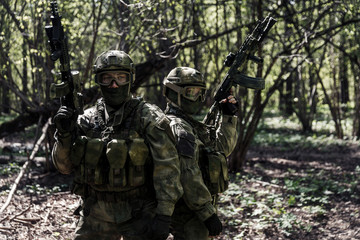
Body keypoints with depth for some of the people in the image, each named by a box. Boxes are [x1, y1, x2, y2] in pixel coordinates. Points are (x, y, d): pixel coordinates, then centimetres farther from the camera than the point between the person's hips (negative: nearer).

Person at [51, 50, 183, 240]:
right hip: (96, 214, 4)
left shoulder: (149, 118, -7)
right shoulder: (87, 119, 5)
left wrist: (164, 215, -16)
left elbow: (167, 168, -10)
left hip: (139, 215, -3)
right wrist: (64, 134, -9)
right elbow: (64, 166, 8)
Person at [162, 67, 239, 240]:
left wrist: (228, 117, 7)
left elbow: (223, 147, 19)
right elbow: (189, 177, -25)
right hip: (190, 217, -10)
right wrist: (208, 214, -24)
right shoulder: (178, 128, -18)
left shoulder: (189, 124, 14)